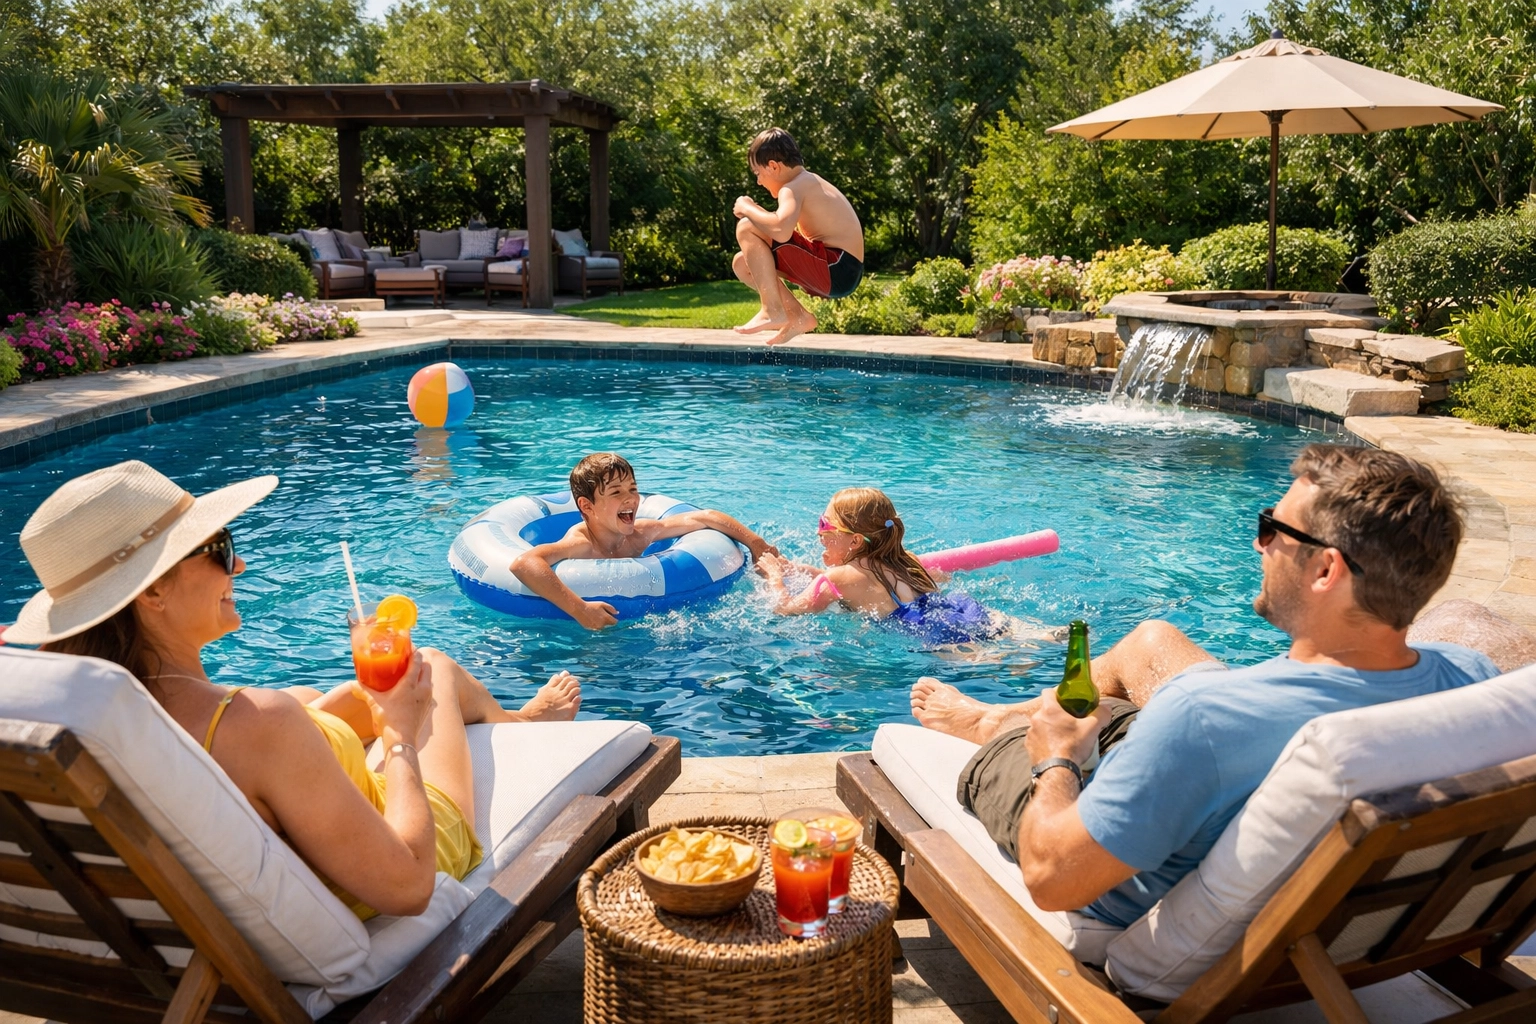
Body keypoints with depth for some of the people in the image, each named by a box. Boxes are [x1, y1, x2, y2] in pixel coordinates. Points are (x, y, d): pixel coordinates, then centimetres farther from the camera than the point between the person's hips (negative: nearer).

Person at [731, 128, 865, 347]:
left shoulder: (792, 188, -11)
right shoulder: (809, 182, 19)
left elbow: (781, 230, -31)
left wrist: (747, 209, -13)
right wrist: (755, 212, 12)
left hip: (836, 270, -10)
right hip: (840, 271, 10)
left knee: (746, 228, -13)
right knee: (742, 263, 13)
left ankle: (773, 311, -11)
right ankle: (798, 316, 6)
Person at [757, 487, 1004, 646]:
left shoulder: (840, 578, -4)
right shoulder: (900, 560, 19)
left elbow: (785, 608, 8)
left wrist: (774, 575, 28)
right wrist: (792, 567, 36)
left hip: (956, 642, -8)